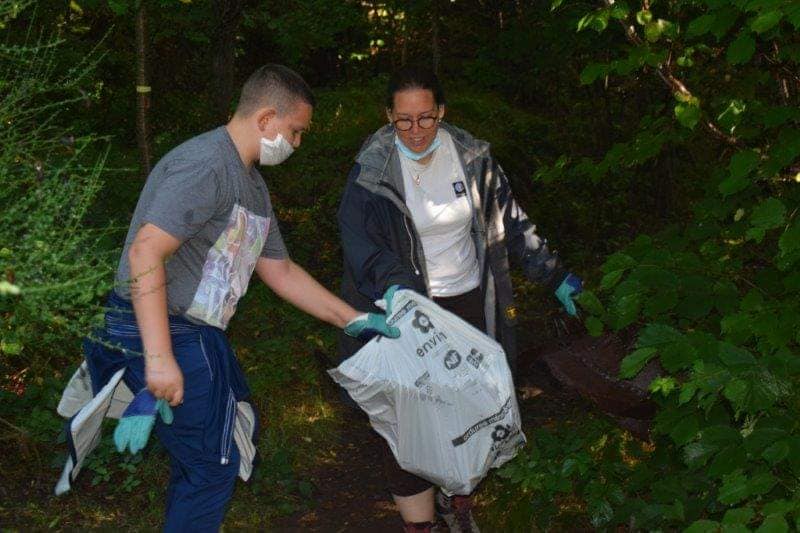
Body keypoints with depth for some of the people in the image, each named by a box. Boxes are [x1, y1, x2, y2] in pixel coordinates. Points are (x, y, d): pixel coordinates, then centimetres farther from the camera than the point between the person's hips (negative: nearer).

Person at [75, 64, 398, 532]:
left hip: (200, 333, 10)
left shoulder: (252, 184, 15)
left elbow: (279, 270, 22)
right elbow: (145, 251, -27)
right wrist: (160, 358, -31)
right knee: (213, 463, -3)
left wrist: (353, 320, 20)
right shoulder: (206, 164, -18)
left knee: (235, 432, 19)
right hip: (162, 334, -10)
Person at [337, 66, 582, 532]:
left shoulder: (470, 156, -3)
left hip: (469, 300, 3)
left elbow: (509, 220, 7)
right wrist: (394, 287, -33)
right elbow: (362, 246, -14)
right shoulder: (373, 171, -13)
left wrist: (552, 272, 7)